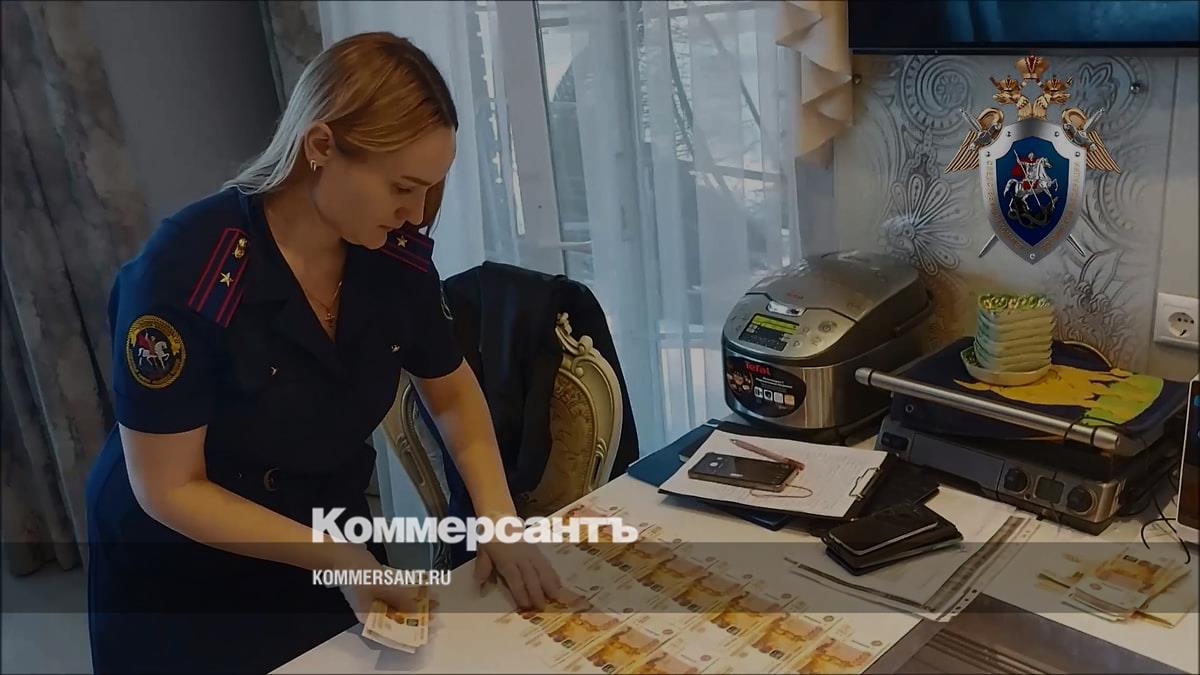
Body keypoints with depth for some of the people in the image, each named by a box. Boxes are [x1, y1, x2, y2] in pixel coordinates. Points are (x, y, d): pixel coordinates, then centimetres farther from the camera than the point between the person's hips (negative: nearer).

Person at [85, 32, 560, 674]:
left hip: (332, 531, 5)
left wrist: (499, 519, -12)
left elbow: (453, 393, 0)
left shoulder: (395, 254, -14)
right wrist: (332, 554, -27)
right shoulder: (185, 272, -28)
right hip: (181, 579, -4)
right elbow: (167, 489, -22)